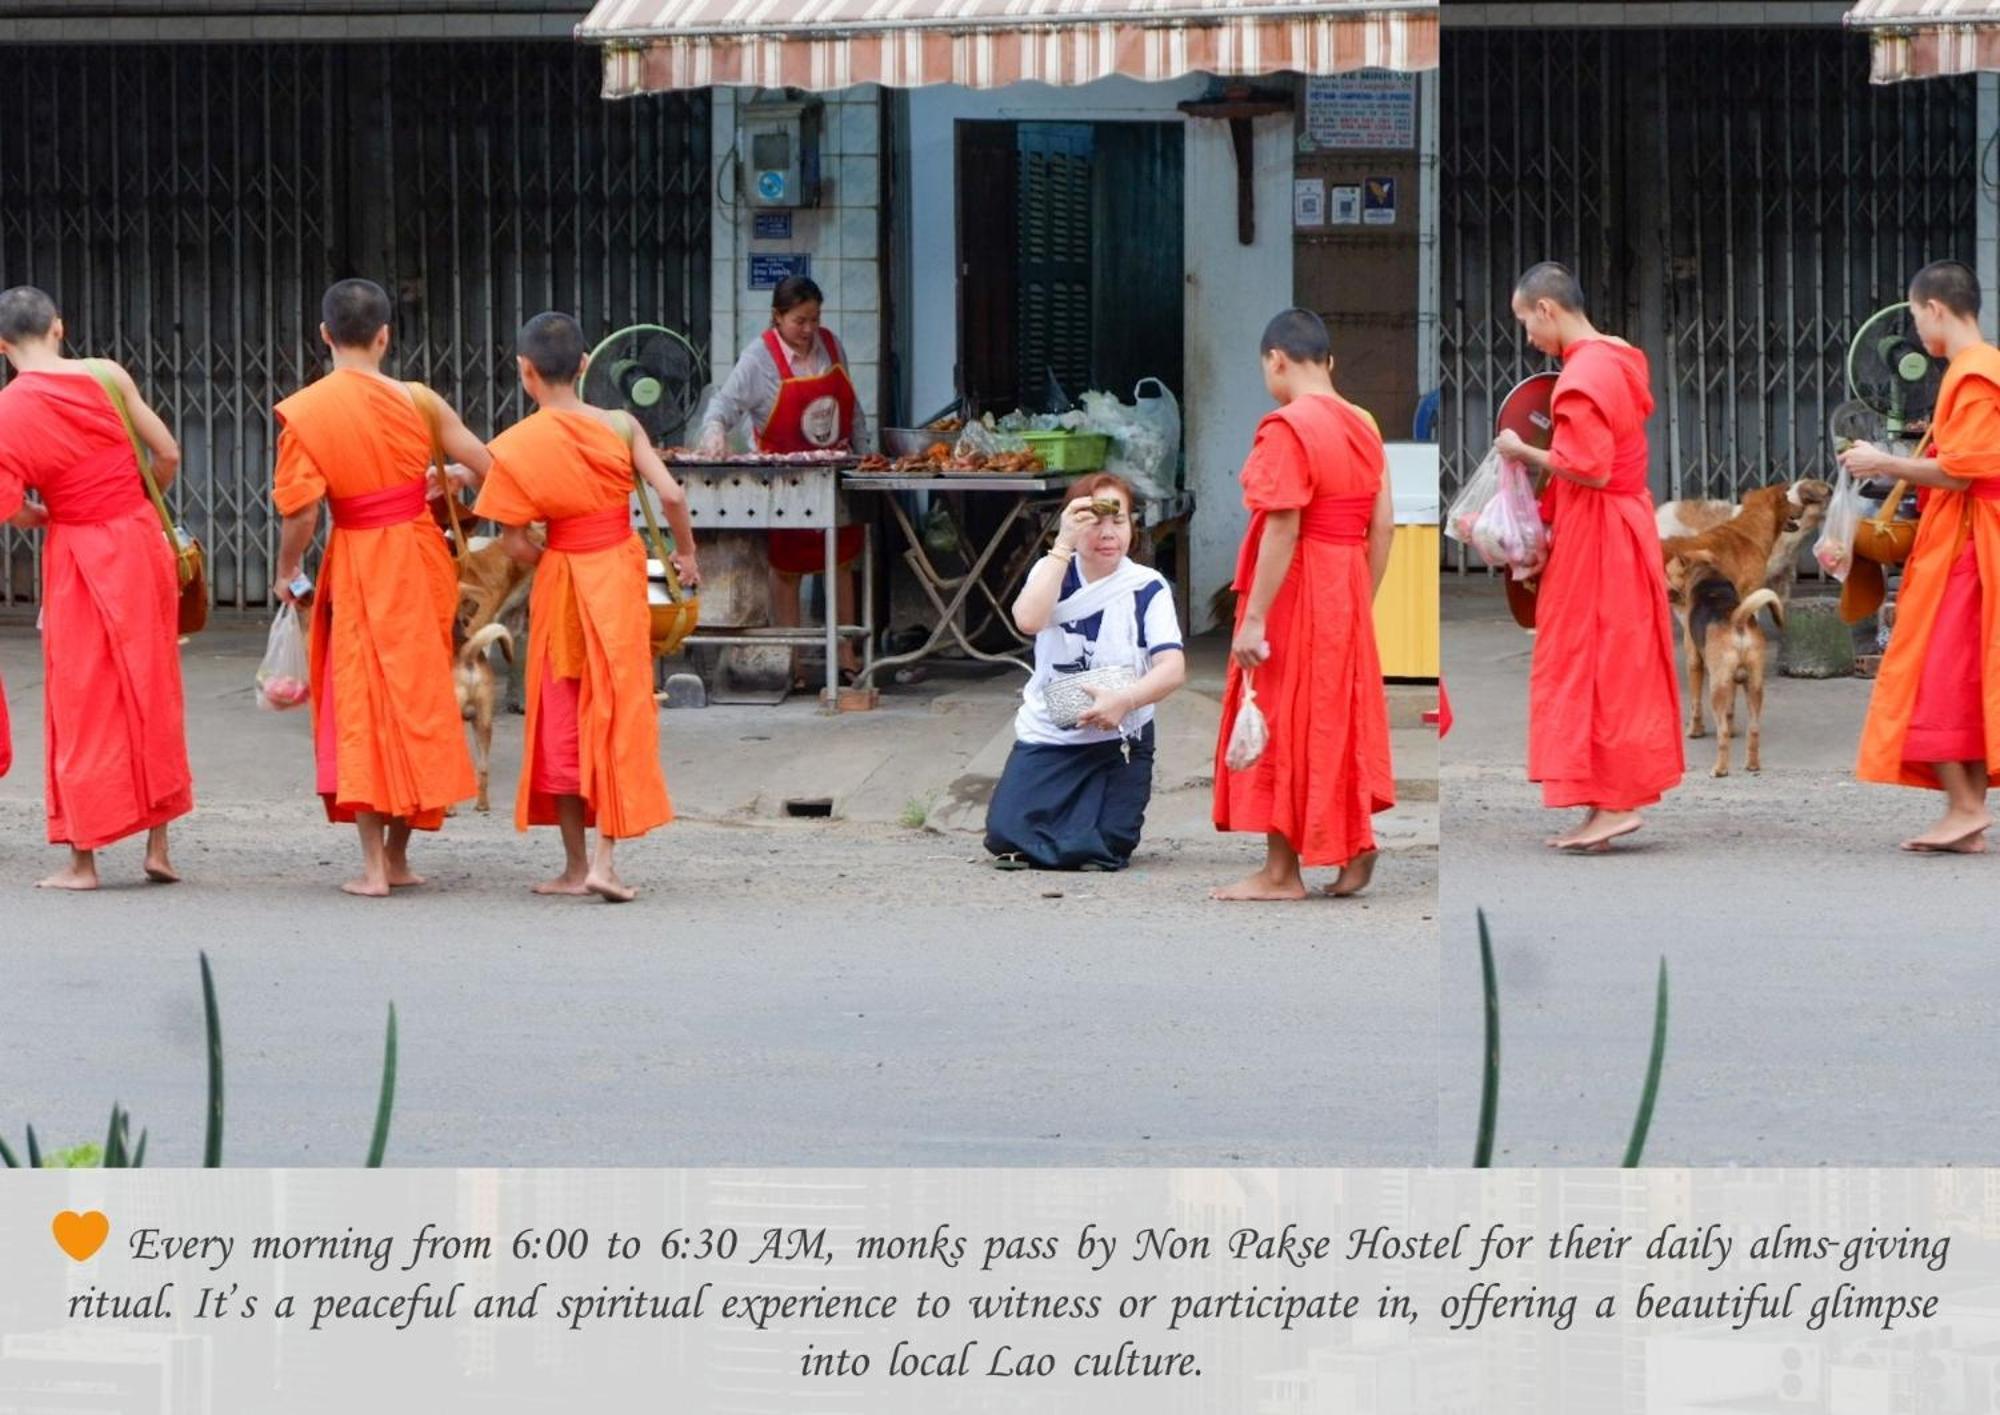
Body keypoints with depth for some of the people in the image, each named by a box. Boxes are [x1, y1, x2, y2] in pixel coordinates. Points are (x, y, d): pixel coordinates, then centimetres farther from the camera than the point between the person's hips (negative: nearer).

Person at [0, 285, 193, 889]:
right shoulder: (105, 376, -6)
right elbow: (167, 455, -2)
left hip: (77, 555, -2)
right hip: (141, 540, 2)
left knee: (82, 701, 5)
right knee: (150, 690, 12)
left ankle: (83, 859, 6)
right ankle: (158, 845, 15)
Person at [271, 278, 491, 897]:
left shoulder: (303, 412, -11)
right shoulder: (415, 400, -7)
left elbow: (301, 512, -13)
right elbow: (489, 467, -4)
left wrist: (286, 572, 4)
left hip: (357, 567, -1)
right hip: (421, 559, 1)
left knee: (361, 704, 5)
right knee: (416, 697, 12)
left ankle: (373, 864, 1)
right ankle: (399, 855, 17)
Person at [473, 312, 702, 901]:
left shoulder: (513, 447, -10)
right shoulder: (618, 426, -7)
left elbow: (514, 541, -9)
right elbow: (671, 495, -13)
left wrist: (551, 567, 10)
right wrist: (686, 553, 3)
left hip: (559, 579, 0)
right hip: (619, 575, 0)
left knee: (562, 717, 10)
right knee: (618, 708, 4)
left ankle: (575, 864, 13)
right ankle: (605, 860, -5)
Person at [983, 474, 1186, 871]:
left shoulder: (1147, 588, -7)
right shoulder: (1053, 572, -1)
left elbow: (1173, 668, -17)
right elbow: (1028, 619, -23)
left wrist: (1126, 700, -36)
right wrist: (1064, 545, -25)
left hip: (1118, 738, -1)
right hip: (1046, 733, 1)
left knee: (1100, 850, -15)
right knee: (1007, 835, -16)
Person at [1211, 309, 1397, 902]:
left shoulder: (1287, 429, -16)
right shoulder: (1364, 427, 8)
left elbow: (1282, 531, -21)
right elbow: (1384, 525, 8)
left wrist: (1254, 619, -19)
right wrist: (1363, 602, 16)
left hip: (1296, 594, -7)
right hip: (1346, 588, 7)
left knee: (1283, 726, 1)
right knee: (1339, 719, 15)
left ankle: (1282, 872, 5)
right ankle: (1354, 853, 17)